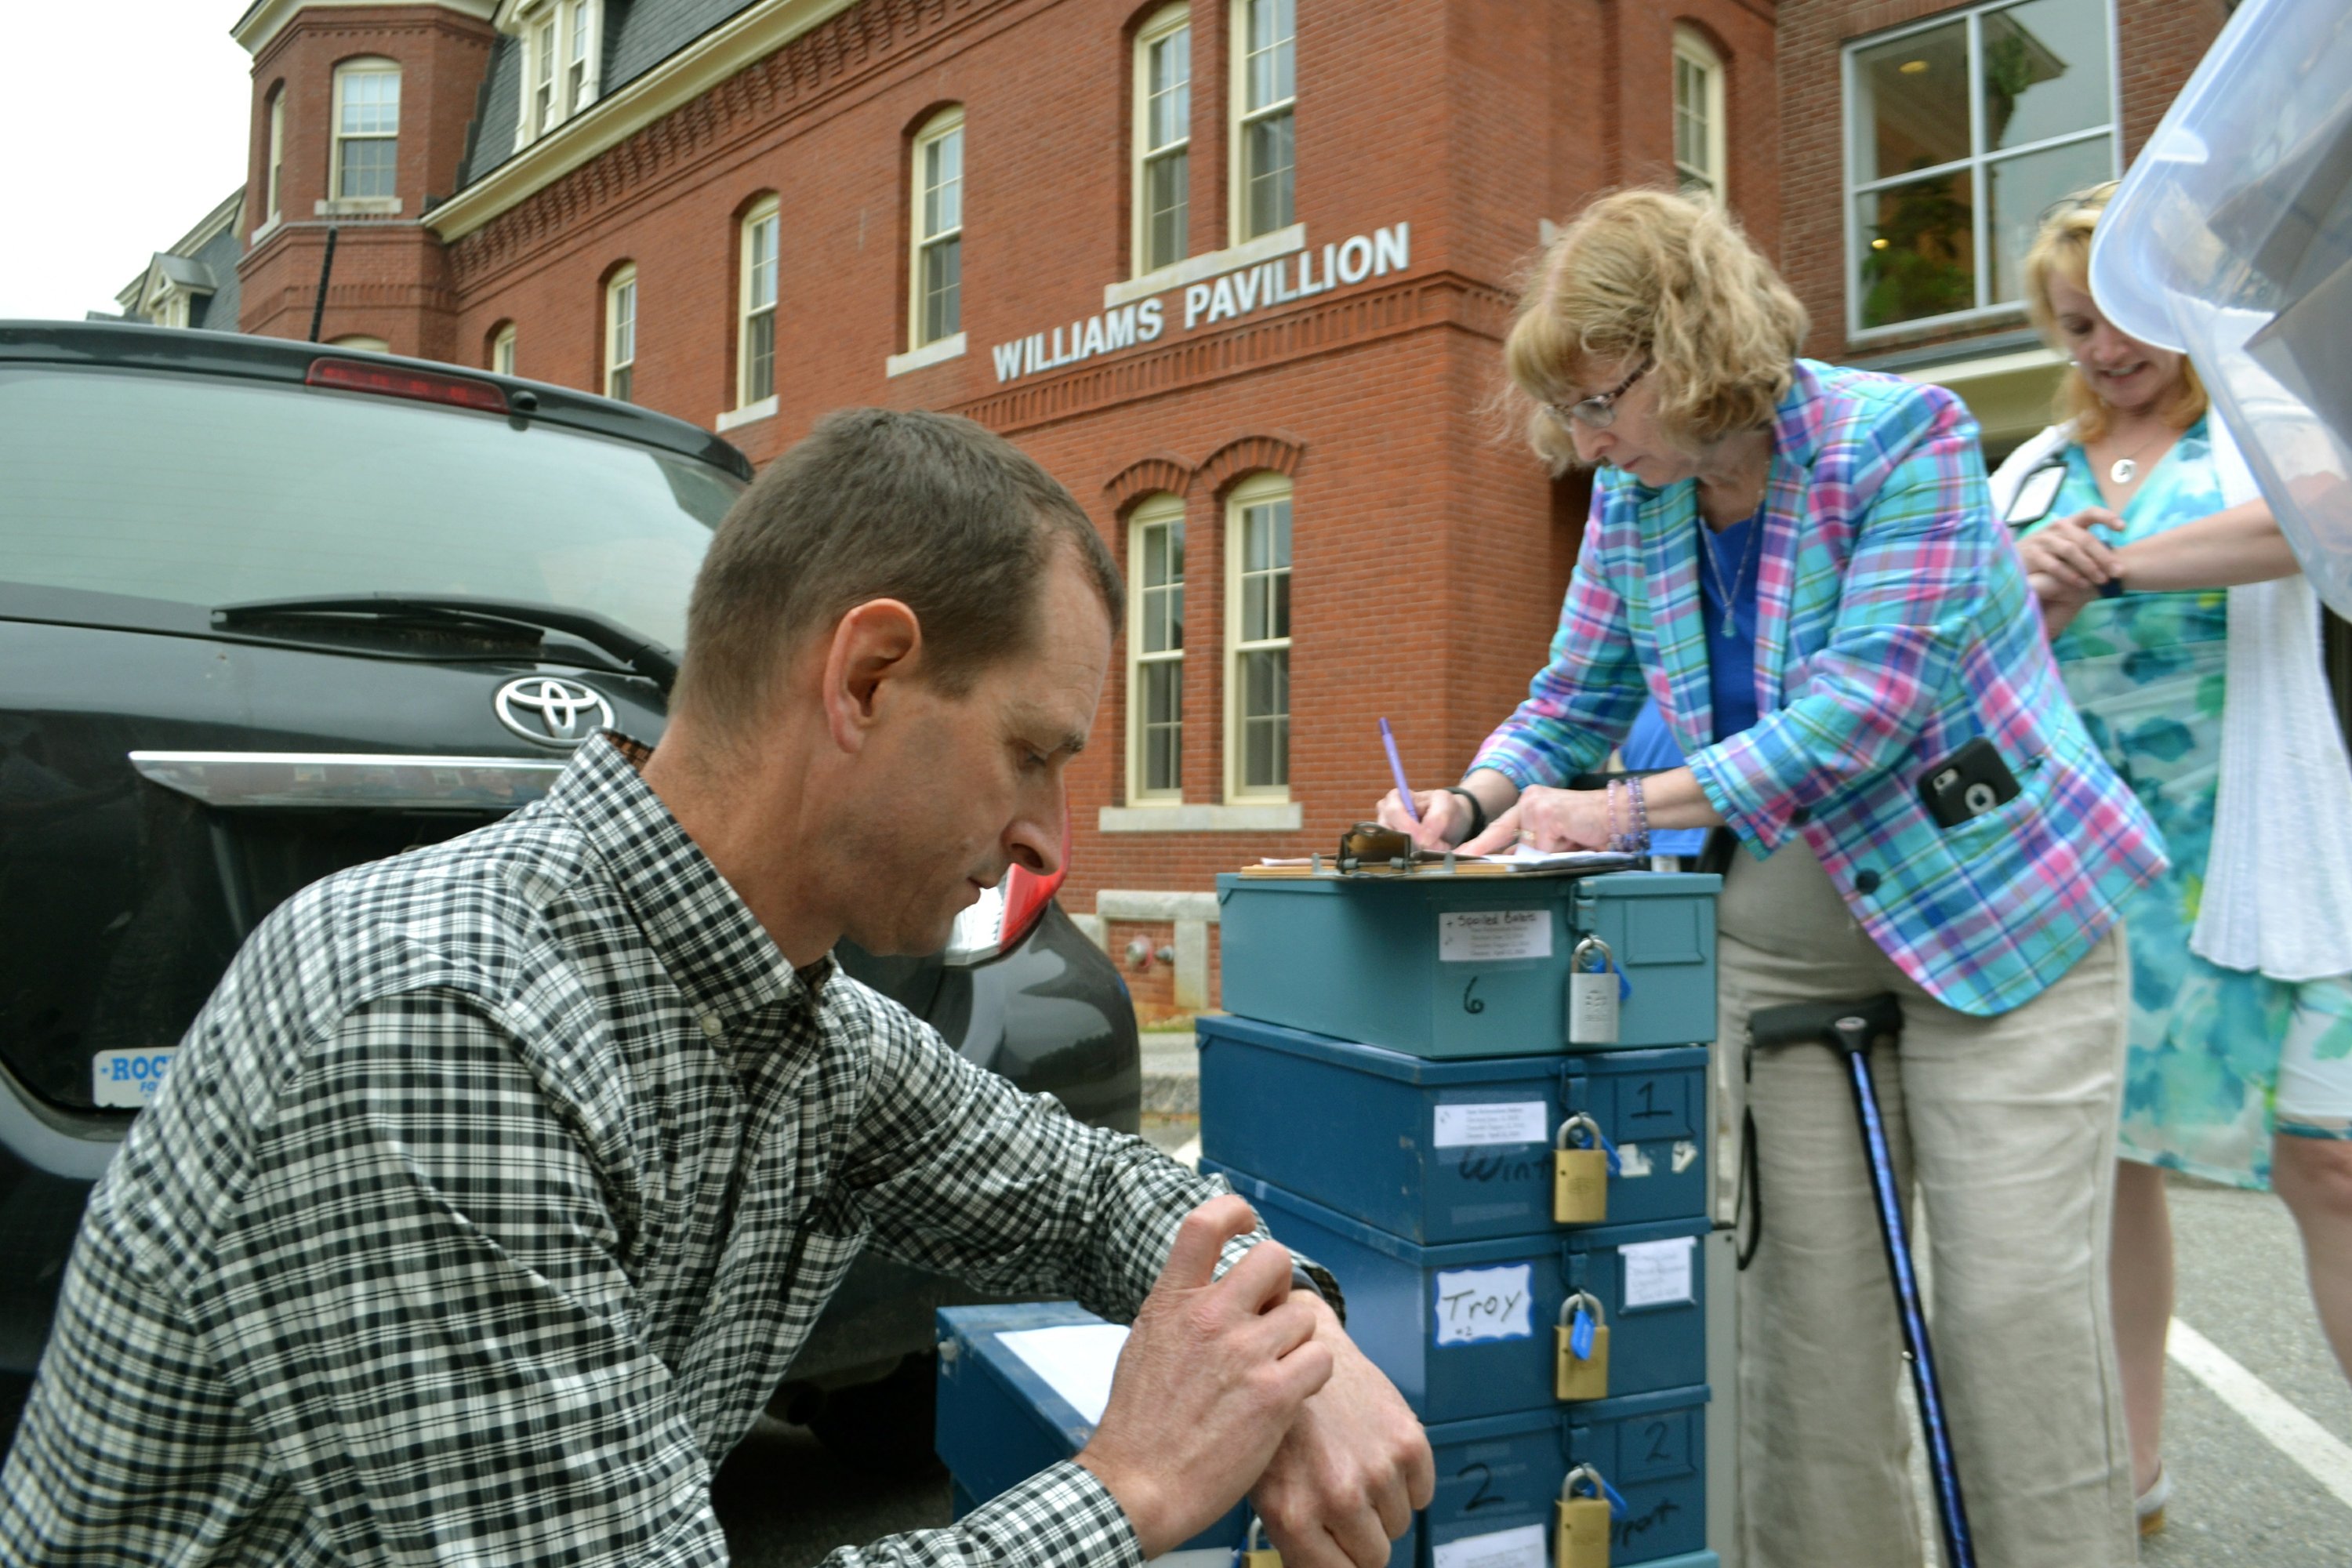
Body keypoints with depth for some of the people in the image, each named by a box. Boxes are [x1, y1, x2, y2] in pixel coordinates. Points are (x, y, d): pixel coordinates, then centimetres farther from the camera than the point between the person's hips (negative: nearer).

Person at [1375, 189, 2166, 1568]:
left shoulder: (1901, 435, -15)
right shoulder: (1634, 503, 2)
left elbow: (1876, 694, -25)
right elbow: (1574, 704, 8)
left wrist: (1626, 810, -29)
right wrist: (1476, 803, -13)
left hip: (1996, 915, -4)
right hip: (1790, 942, 5)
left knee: (2017, 1307, -2)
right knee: (1808, 1311, 4)